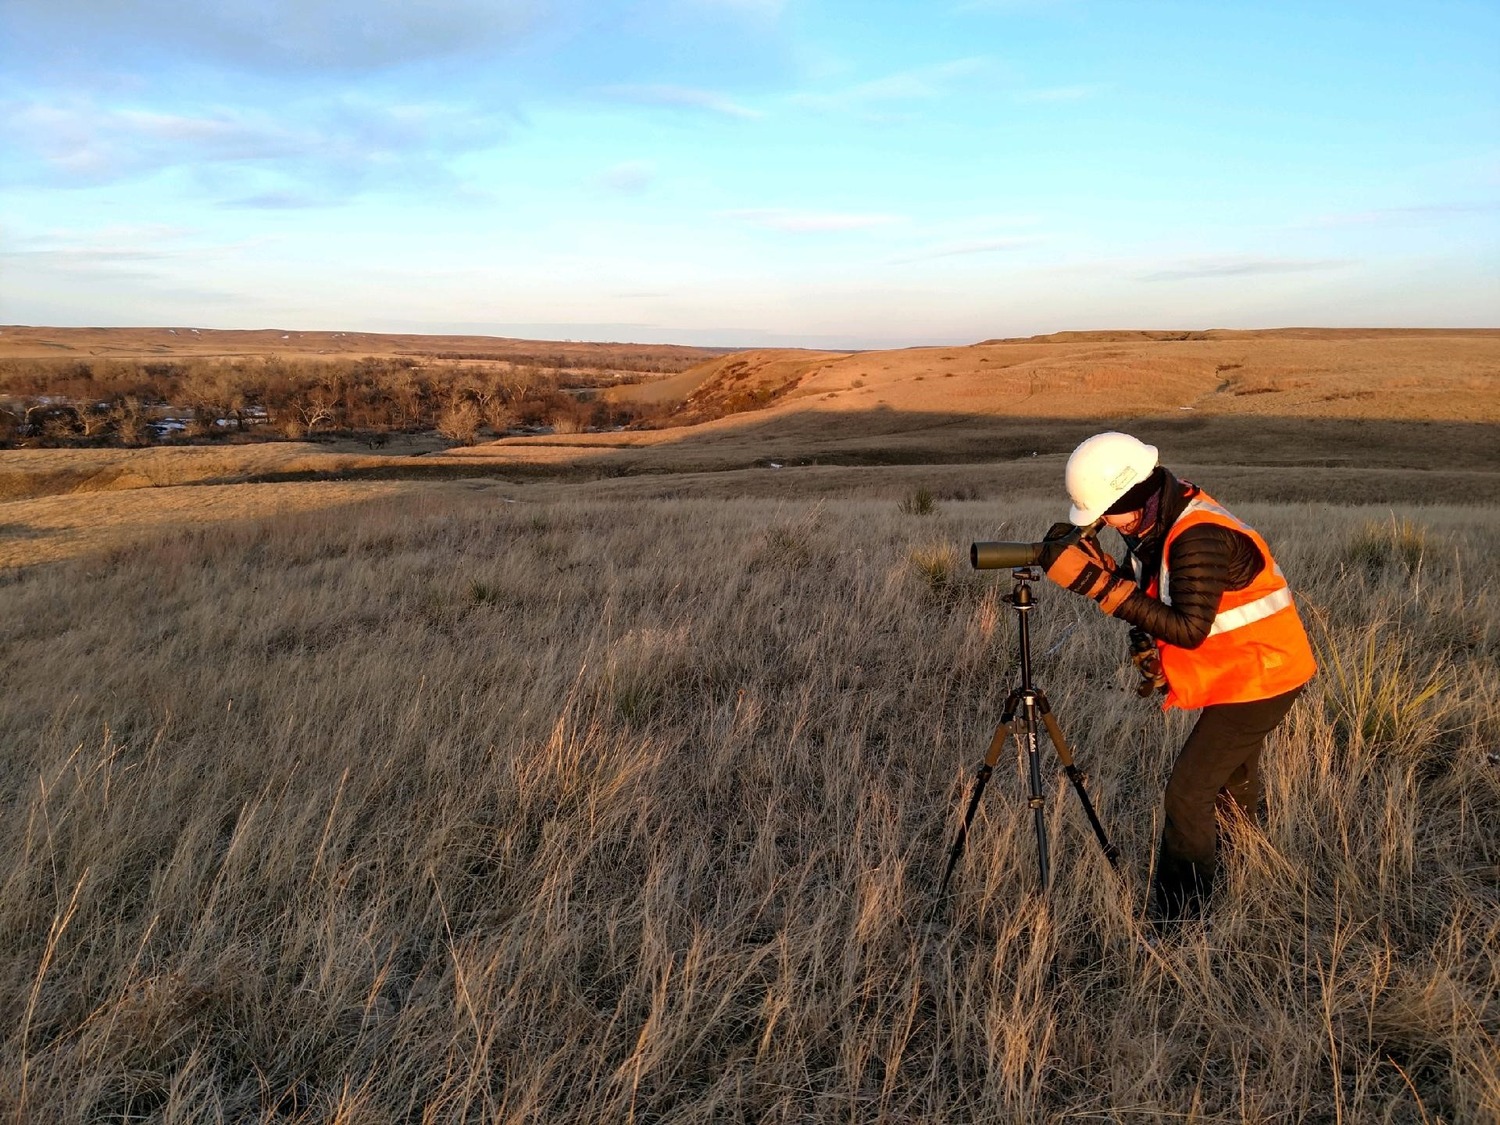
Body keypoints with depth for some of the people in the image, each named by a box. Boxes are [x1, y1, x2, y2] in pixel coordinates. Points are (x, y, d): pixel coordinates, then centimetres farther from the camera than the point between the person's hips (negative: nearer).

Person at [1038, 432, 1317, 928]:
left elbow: (1190, 630, -33)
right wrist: (1097, 564, -13)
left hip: (1259, 678, -10)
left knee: (1188, 794, -11)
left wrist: (1103, 584, -36)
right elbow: (1152, 600, 4)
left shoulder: (1199, 537, -30)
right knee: (1233, 780, 29)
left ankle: (1177, 923, 1)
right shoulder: (1157, 523, -1)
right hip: (1248, 670, 10)